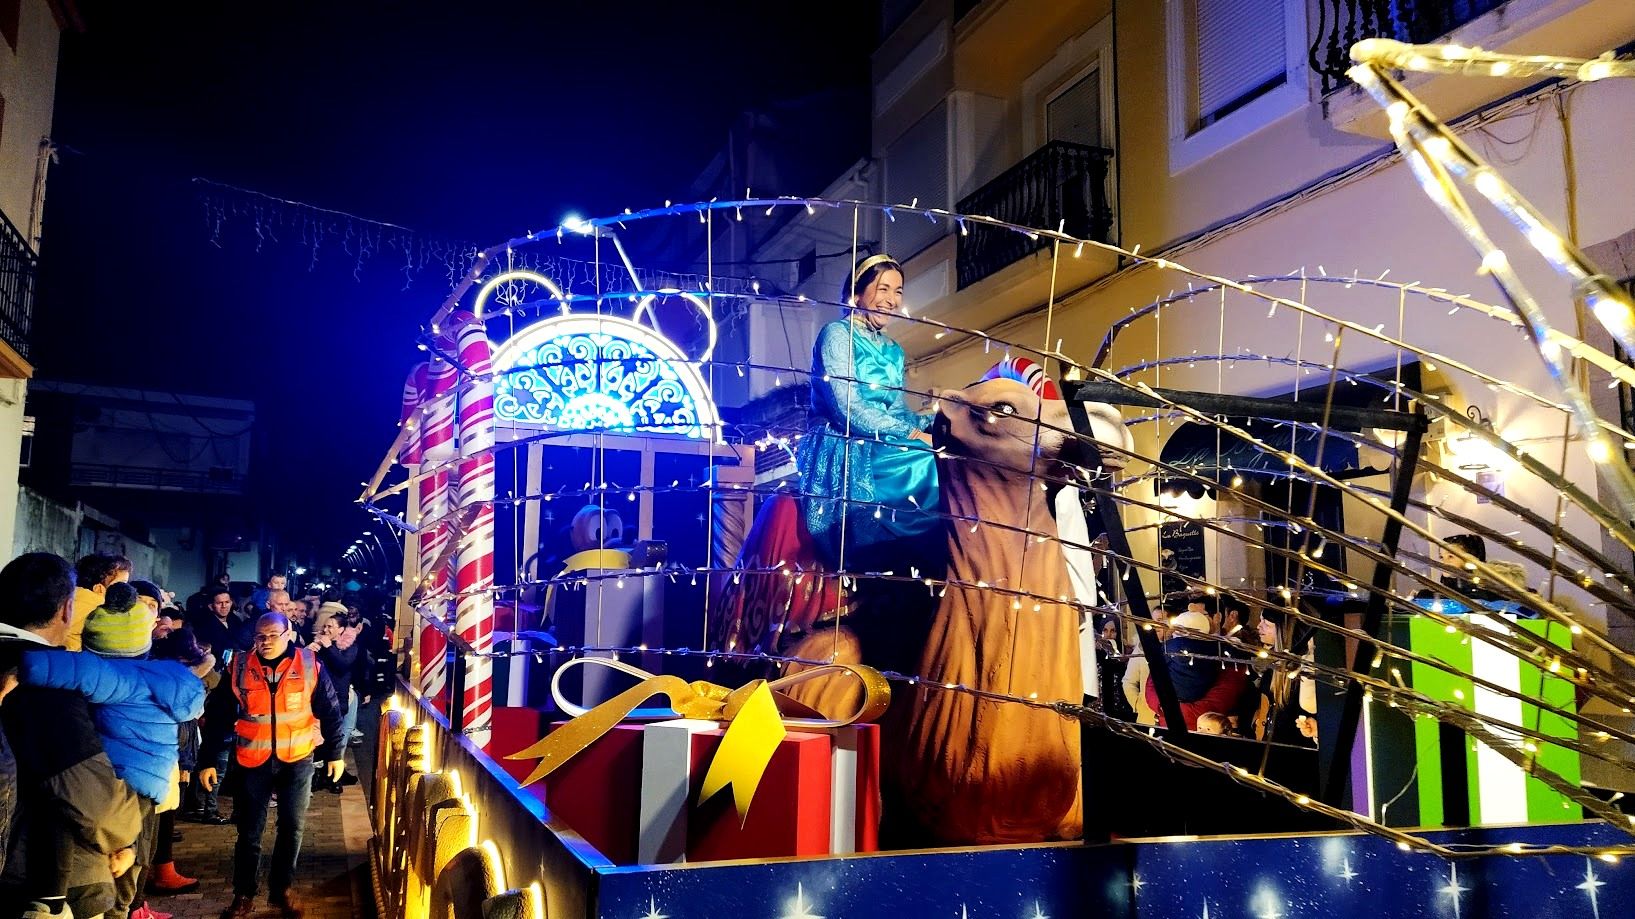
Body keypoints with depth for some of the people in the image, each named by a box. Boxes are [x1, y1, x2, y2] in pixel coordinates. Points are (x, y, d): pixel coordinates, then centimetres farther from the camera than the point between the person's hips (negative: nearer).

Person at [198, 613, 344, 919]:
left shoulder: (310, 664, -5)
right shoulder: (239, 667, -4)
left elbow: (330, 711, 2)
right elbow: (216, 717, 1)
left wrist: (335, 752, 3)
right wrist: (208, 760, 0)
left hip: (298, 760, 0)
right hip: (253, 761, 0)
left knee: (293, 827, 10)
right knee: (249, 831, 8)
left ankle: (282, 888, 26)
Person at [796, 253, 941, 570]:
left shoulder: (893, 350, 20)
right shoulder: (837, 335, -4)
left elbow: (898, 410, 15)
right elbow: (847, 409, -15)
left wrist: (934, 425, -6)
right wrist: (912, 435, -17)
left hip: (880, 449, 7)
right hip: (846, 454, -7)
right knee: (934, 465, -26)